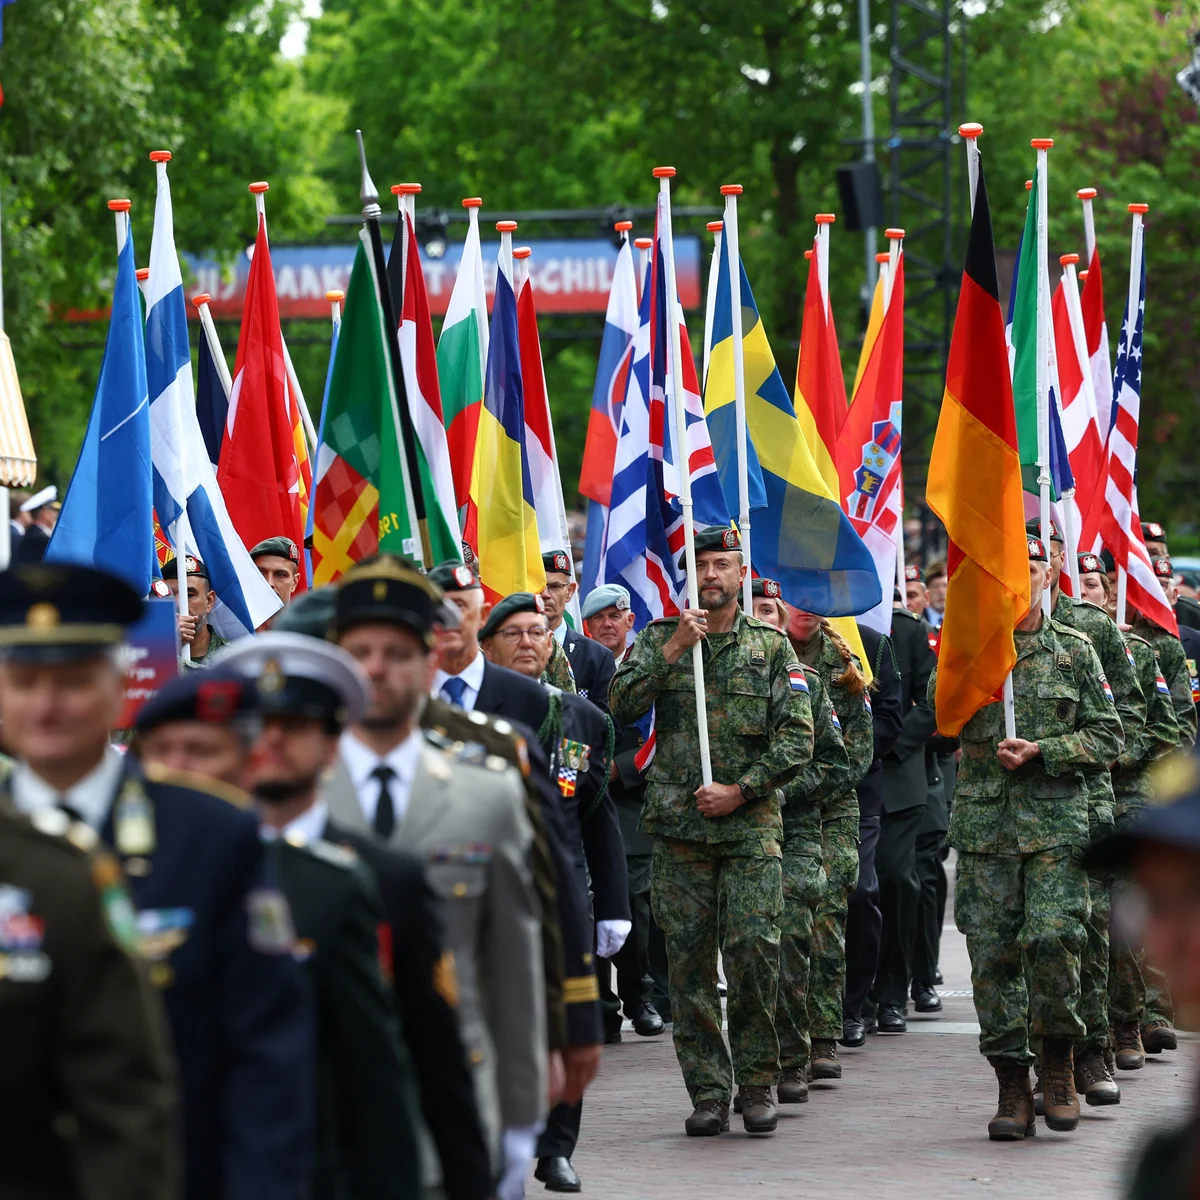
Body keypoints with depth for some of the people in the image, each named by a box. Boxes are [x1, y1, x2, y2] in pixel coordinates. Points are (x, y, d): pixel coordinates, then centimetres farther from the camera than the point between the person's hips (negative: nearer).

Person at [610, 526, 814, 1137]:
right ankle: (707, 1092, 8)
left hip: (751, 824, -1)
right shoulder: (660, 639, 9)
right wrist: (673, 648, -11)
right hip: (679, 824, 1)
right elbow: (622, 705, -5)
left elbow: (797, 739, 1)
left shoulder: (771, 646, 6)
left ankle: (757, 1085, 4)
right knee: (689, 960, 1)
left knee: (755, 951, -9)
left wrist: (739, 790, -8)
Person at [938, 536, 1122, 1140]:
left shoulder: (1074, 649, 8)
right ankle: (1012, 1084, 7)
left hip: (1056, 820, -1)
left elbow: (1106, 736, 6)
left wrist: (1040, 752, -8)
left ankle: (1058, 1057, 6)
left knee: (1052, 937, -16)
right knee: (993, 953, -1)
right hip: (984, 822, 1)